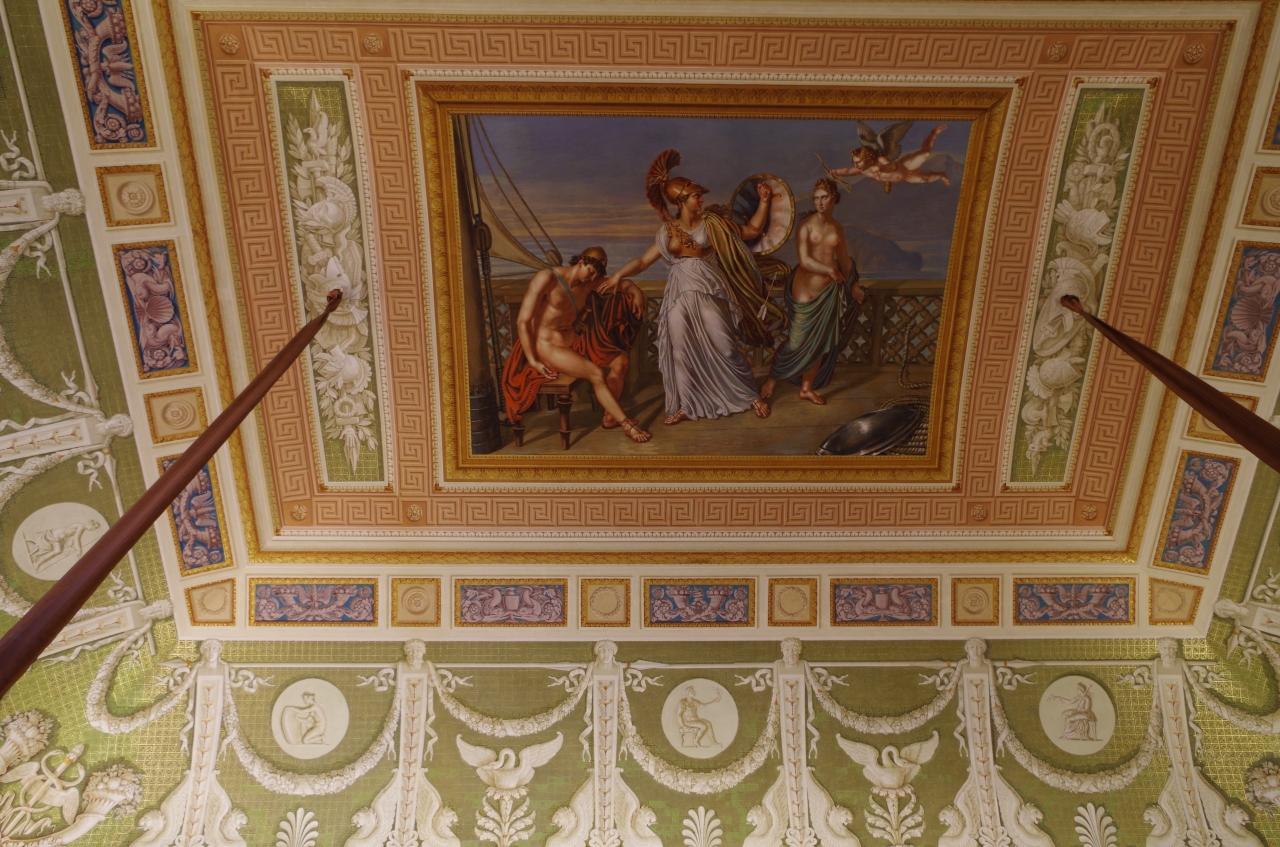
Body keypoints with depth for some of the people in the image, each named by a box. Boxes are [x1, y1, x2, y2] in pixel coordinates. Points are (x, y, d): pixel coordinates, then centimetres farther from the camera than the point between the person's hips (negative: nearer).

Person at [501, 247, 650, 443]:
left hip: (573, 342, 8)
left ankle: (610, 417, 4)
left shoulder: (589, 283, 4)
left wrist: (635, 291, -5)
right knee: (597, 374, -22)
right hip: (546, 346, -8)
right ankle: (626, 424, -8)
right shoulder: (547, 278, -17)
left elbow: (620, 283, 20)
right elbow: (523, 321, -18)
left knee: (620, 360, -3)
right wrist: (533, 361, -21)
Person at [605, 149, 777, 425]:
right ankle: (686, 406, 16)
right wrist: (619, 274, -8)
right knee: (681, 352, 3)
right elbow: (644, 260, 7)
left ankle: (751, 395, 16)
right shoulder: (667, 231, 5)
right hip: (680, 296, 2)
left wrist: (764, 201, 0)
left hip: (709, 294, -2)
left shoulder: (712, 222, 2)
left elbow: (752, 230, 8)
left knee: (724, 348, -3)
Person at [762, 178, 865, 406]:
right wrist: (829, 270, -19)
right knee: (798, 340, -3)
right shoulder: (806, 226, -10)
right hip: (806, 289, -6)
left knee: (821, 342, 9)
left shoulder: (837, 227, 8)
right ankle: (771, 380, 16)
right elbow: (805, 260, -18)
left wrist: (853, 285, 23)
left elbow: (844, 259, 19)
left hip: (829, 290, 6)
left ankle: (807, 387, 22)